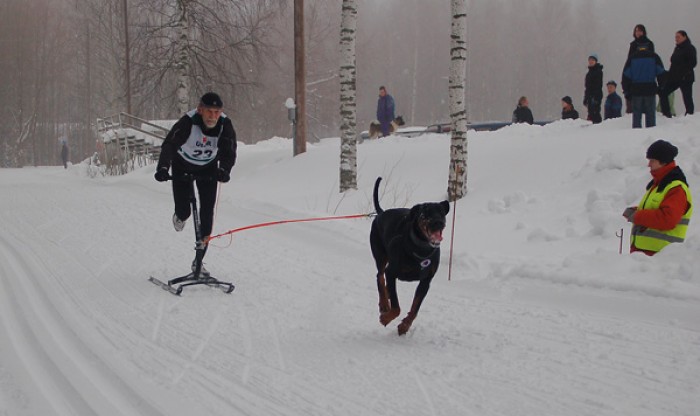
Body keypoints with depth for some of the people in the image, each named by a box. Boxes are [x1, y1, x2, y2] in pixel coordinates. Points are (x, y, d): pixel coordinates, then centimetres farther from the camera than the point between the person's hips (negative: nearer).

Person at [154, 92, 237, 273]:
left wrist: (224, 170, -50)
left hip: (208, 168, 2)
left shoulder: (225, 125, -25)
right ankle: (181, 216, 40)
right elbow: (169, 144, -42)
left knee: (207, 212, -6)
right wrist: (163, 168, -58)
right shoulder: (188, 121, -34)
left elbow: (228, 152, -29)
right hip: (182, 166, -2)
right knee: (184, 211, -3)